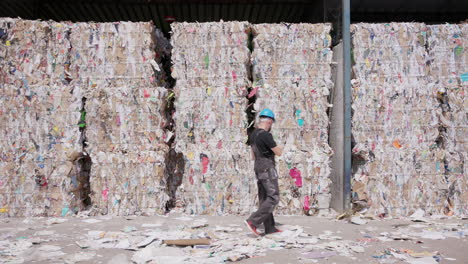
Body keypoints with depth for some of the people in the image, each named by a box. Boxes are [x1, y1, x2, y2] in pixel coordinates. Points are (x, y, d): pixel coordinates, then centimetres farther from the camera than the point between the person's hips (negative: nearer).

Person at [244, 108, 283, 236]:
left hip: (258, 168, 9)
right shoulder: (266, 135, -20)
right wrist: (280, 148, 8)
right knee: (273, 199, -6)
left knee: (265, 198, 11)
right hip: (267, 169, -9)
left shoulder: (253, 135, 10)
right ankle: (253, 221, -14)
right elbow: (278, 152, -15)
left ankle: (270, 227, 15)